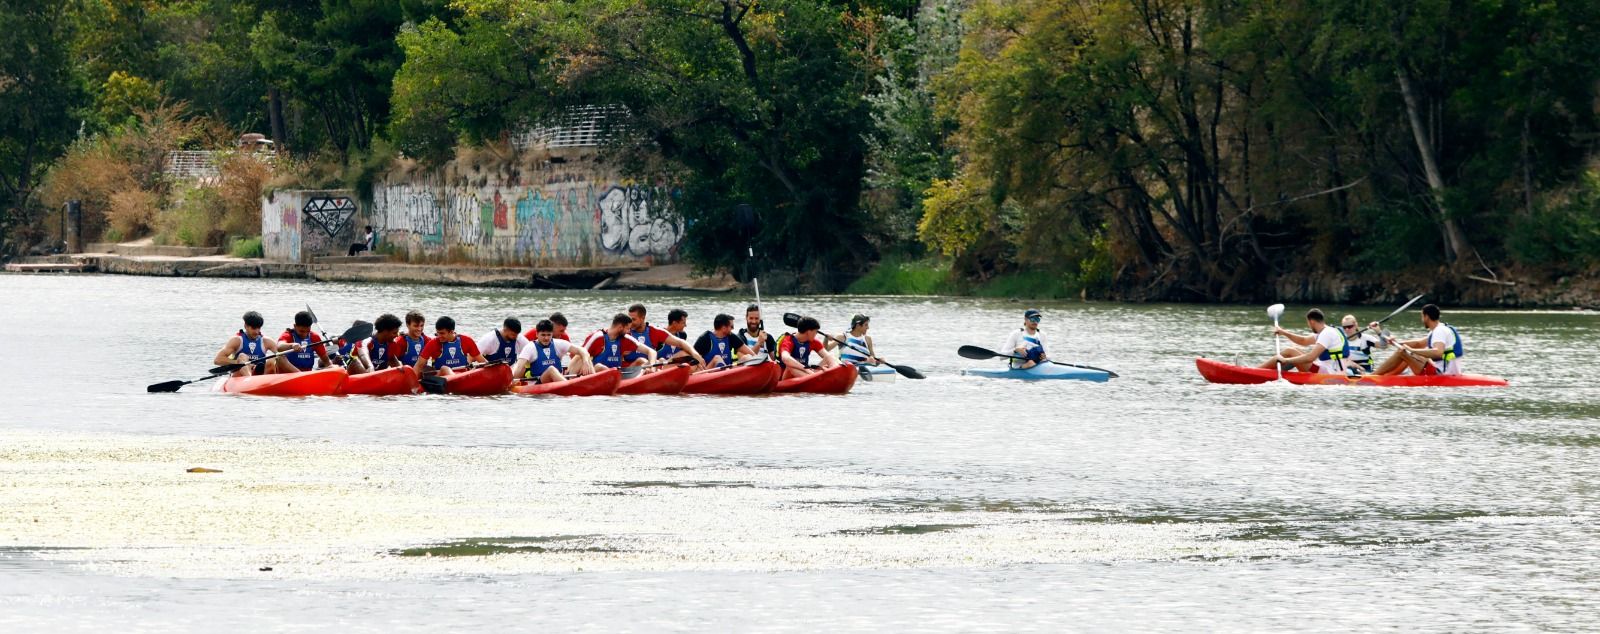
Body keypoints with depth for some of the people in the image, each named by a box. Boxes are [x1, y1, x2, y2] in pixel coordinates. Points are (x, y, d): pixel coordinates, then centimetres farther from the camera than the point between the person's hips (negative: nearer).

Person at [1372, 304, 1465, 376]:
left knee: (1402, 353, -5)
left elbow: (1438, 352, -34)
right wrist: (1397, 343, 15)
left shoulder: (1440, 331, -16)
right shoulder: (1440, 329, 17)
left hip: (1439, 374, -11)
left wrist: (1412, 350, -32)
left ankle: (1374, 376, 3)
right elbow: (1419, 343, 24)